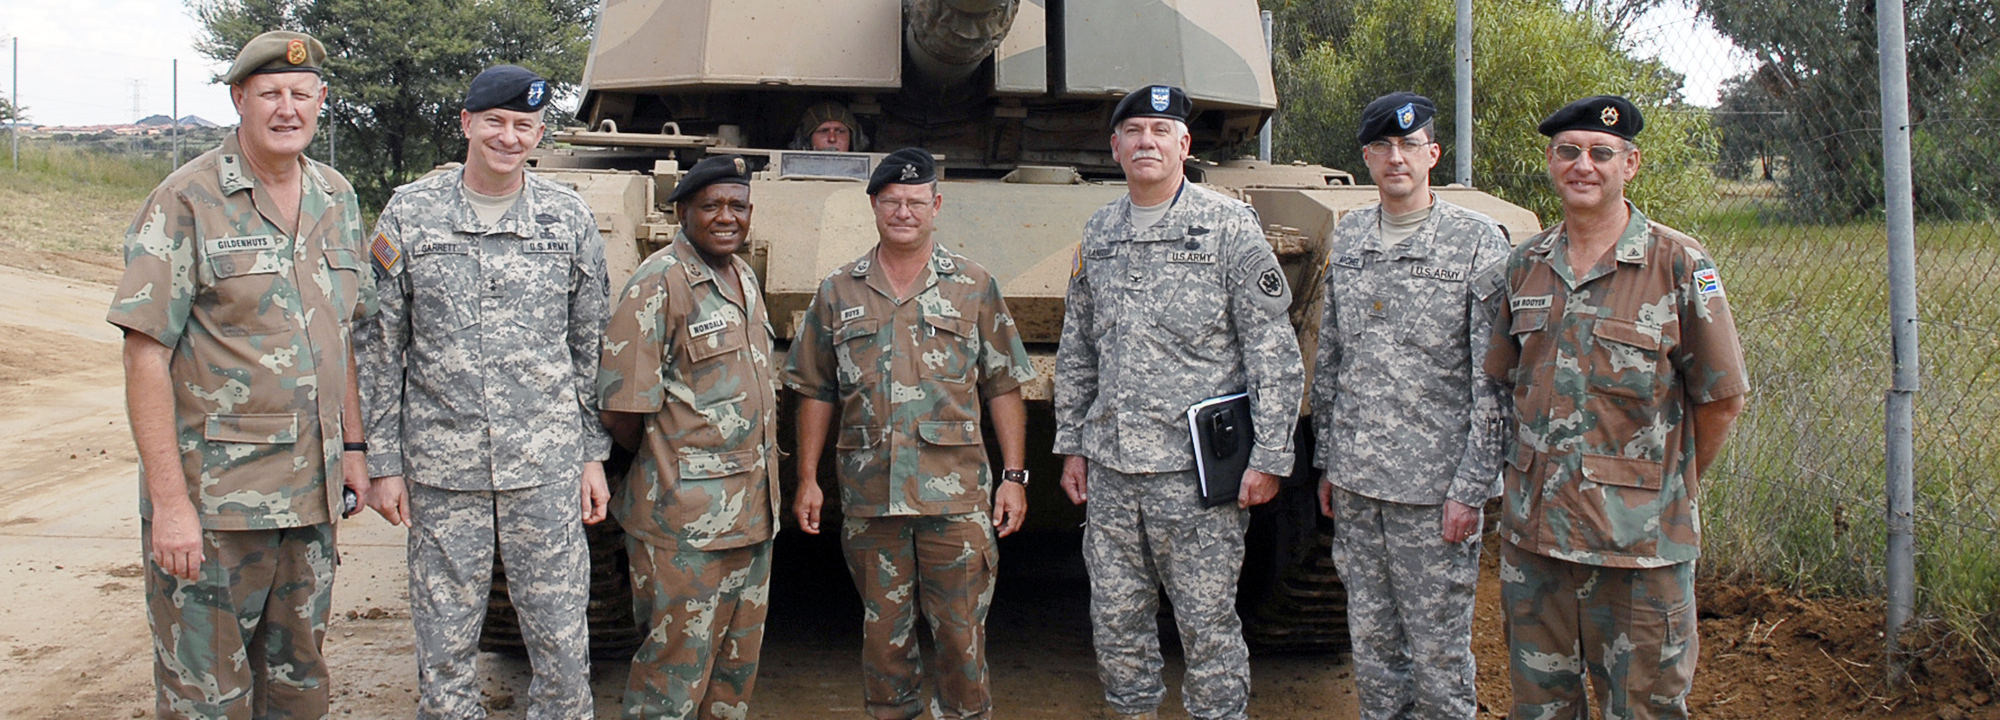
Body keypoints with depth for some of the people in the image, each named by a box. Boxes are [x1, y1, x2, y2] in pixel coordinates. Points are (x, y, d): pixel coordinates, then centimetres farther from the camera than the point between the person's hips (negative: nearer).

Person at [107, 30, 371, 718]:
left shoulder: (337, 198, 9)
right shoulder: (187, 202, -10)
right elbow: (146, 355, -13)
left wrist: (351, 447, 13)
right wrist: (170, 502, -18)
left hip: (311, 491, 6)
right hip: (212, 498, -6)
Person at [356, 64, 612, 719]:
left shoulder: (569, 218, 4)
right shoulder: (409, 215, 2)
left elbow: (591, 347, 9)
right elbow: (380, 349, 5)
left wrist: (594, 455, 6)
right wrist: (384, 462, 1)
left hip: (547, 468, 0)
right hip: (440, 471, 0)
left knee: (562, 643, 4)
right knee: (443, 648, 8)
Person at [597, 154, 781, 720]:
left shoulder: (744, 277, 13)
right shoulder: (659, 282, -13)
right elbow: (623, 408, -16)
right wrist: (659, 465, -1)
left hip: (751, 516, 8)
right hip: (684, 520, -8)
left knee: (738, 664, 15)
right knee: (677, 668, -1)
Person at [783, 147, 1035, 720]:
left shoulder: (975, 287, 5)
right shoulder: (838, 293, 9)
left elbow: (1003, 389, 4)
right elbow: (816, 392, 11)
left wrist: (1014, 475, -2)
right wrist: (807, 479, 6)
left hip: (956, 495, -2)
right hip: (869, 495, 2)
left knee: (962, 634, 1)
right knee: (883, 633, 10)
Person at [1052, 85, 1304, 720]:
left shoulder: (1230, 227, -5)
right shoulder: (1098, 235, 11)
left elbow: (1273, 352, -7)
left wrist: (1268, 457, -11)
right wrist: (1072, 446, 14)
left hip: (1196, 471, -5)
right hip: (1110, 468, 5)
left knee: (1207, 622, 3)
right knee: (1115, 620, 11)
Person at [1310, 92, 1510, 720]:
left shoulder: (1479, 242, -7)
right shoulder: (1346, 238, 9)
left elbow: (1494, 382, -10)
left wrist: (1471, 489, -14)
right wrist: (1326, 462, 14)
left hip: (1434, 489, -5)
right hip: (1355, 484, 5)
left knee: (1438, 650, 3)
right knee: (1370, 642, 14)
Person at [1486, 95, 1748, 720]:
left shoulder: (1679, 265, -7)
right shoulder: (1525, 264, 6)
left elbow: (1721, 400, -2)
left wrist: (1669, 484, 5)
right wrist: (1538, 468, 11)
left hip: (1639, 544, -4)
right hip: (1531, 532, 4)